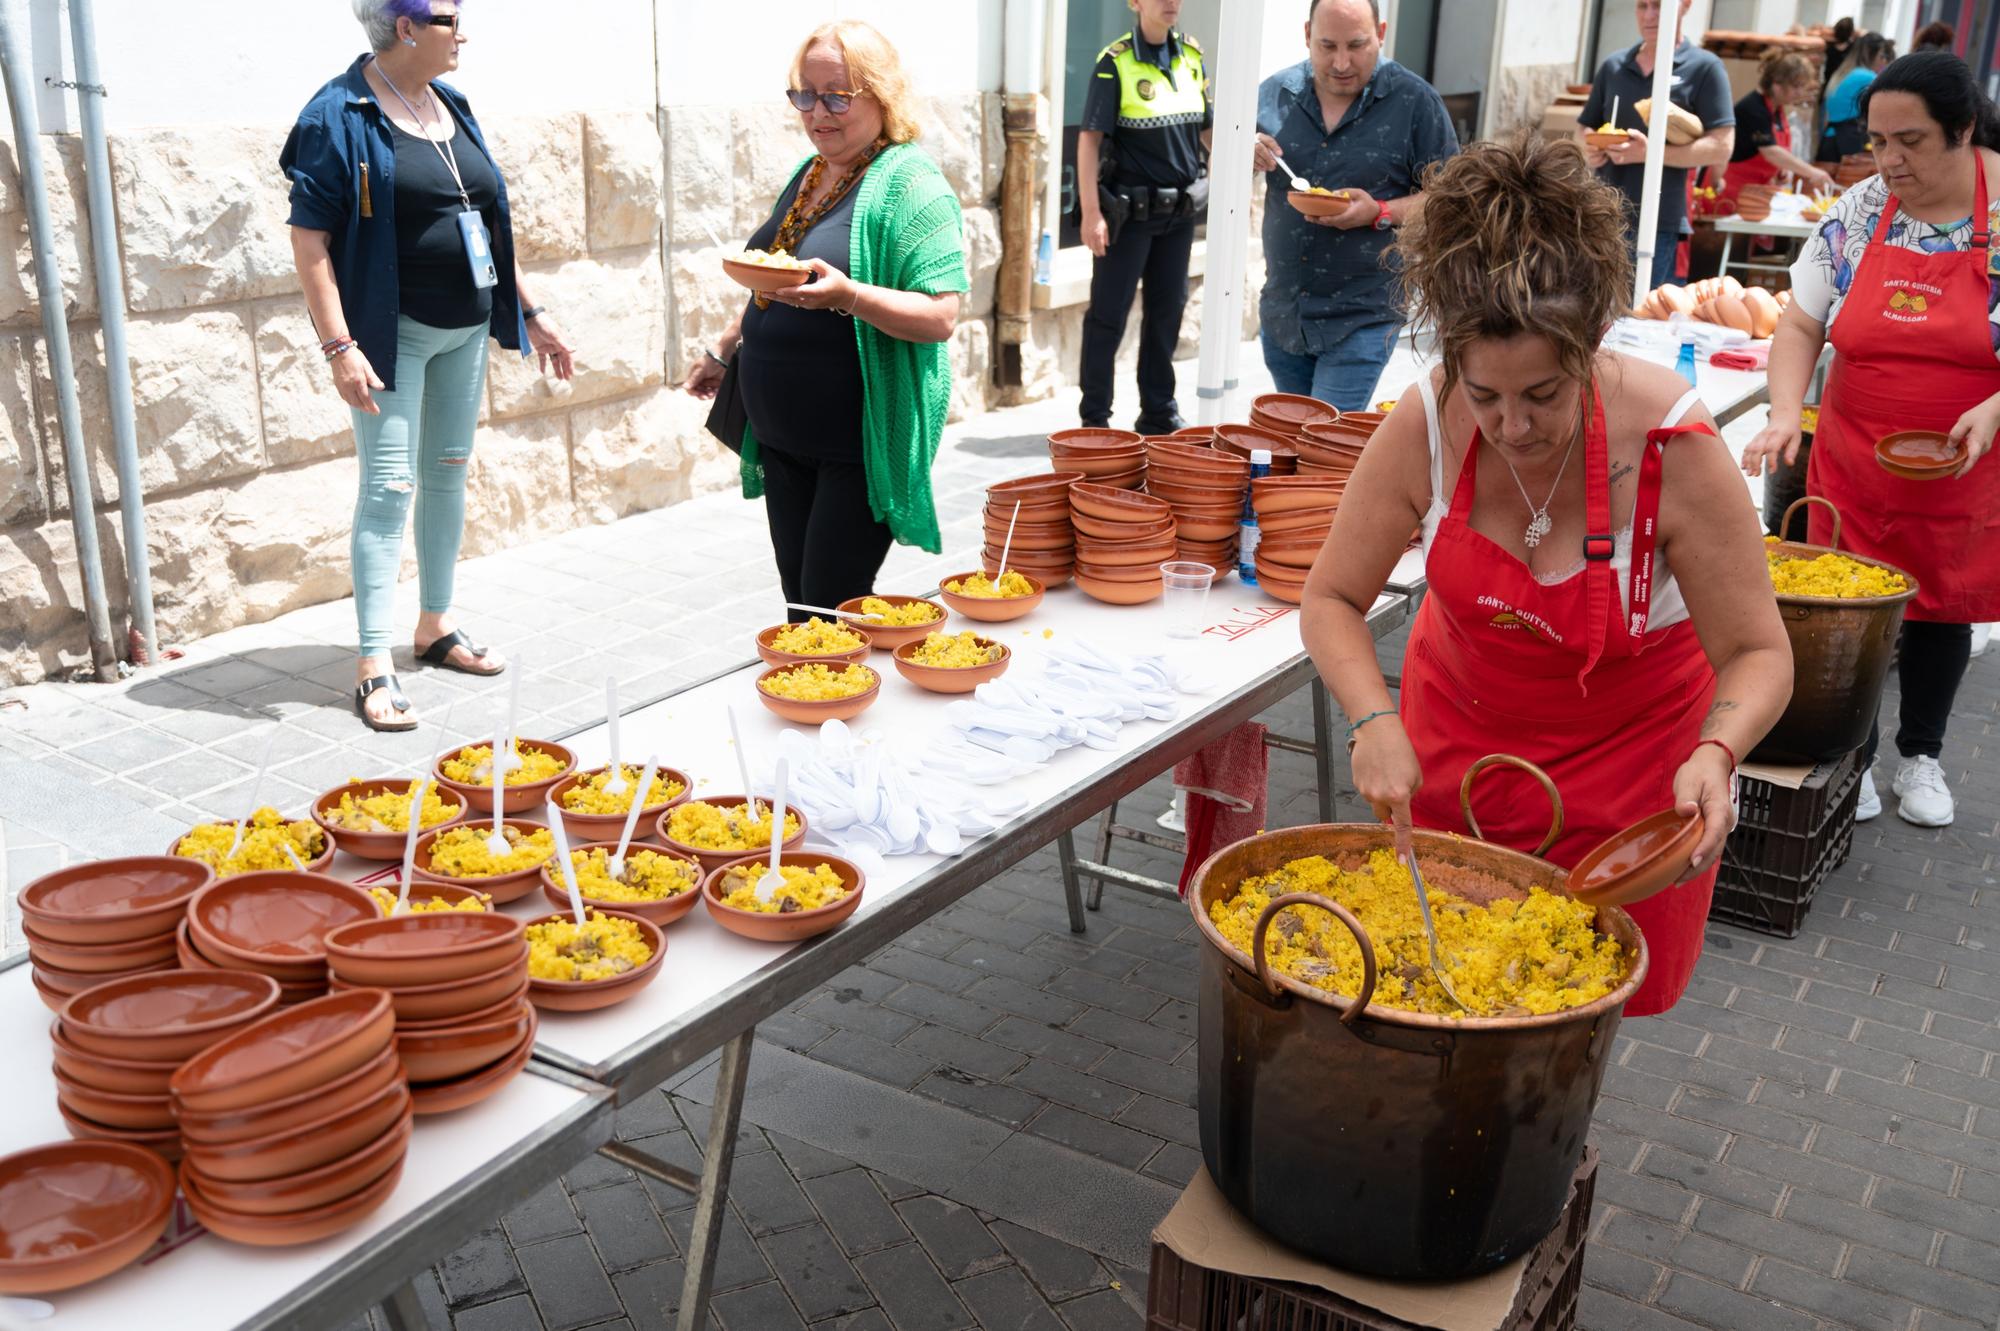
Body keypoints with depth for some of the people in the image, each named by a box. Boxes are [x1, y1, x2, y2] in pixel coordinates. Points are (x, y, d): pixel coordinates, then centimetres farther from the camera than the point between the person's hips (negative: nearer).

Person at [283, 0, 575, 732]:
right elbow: (309, 238, -15)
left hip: (466, 328, 7)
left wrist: (532, 313, 15)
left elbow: (487, 224, 17)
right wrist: (339, 347, -22)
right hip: (394, 331, -7)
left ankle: (436, 626, 28)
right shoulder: (339, 115, -11)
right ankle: (374, 666, -4)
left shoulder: (452, 107, 11)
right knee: (389, 487, -8)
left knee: (448, 474, 14)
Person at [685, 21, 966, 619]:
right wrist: (723, 352, 28)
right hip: (783, 435, 8)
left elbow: (940, 317, -20)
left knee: (831, 609, -5)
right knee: (798, 598, 12)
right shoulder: (808, 173, 12)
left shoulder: (911, 183, -12)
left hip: (862, 442, -7)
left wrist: (847, 295, -33)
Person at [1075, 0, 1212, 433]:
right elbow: (1090, 138, -13)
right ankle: (1094, 417, 14)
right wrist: (1091, 212, -18)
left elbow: (1207, 129, 14)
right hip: (1129, 211, -5)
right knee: (1108, 315, 2)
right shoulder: (1115, 63, -10)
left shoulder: (1192, 56, 6)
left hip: (1180, 209, 5)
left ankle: (1159, 414, 24)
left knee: (1167, 312, 13)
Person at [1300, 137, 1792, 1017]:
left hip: (1624, 745, -2)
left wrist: (1716, 754, -40)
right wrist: (1375, 721, -28)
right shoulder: (1426, 425, -23)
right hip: (1459, 726, 2)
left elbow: (1757, 653, -20)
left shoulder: (1674, 448, -28)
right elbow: (1332, 598, -12)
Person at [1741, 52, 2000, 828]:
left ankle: (1921, 755, 35)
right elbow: (1801, 328, -2)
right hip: (1853, 467, 1)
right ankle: (1852, 758, 25)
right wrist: (1786, 413, -19)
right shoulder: (1857, 214, -5)